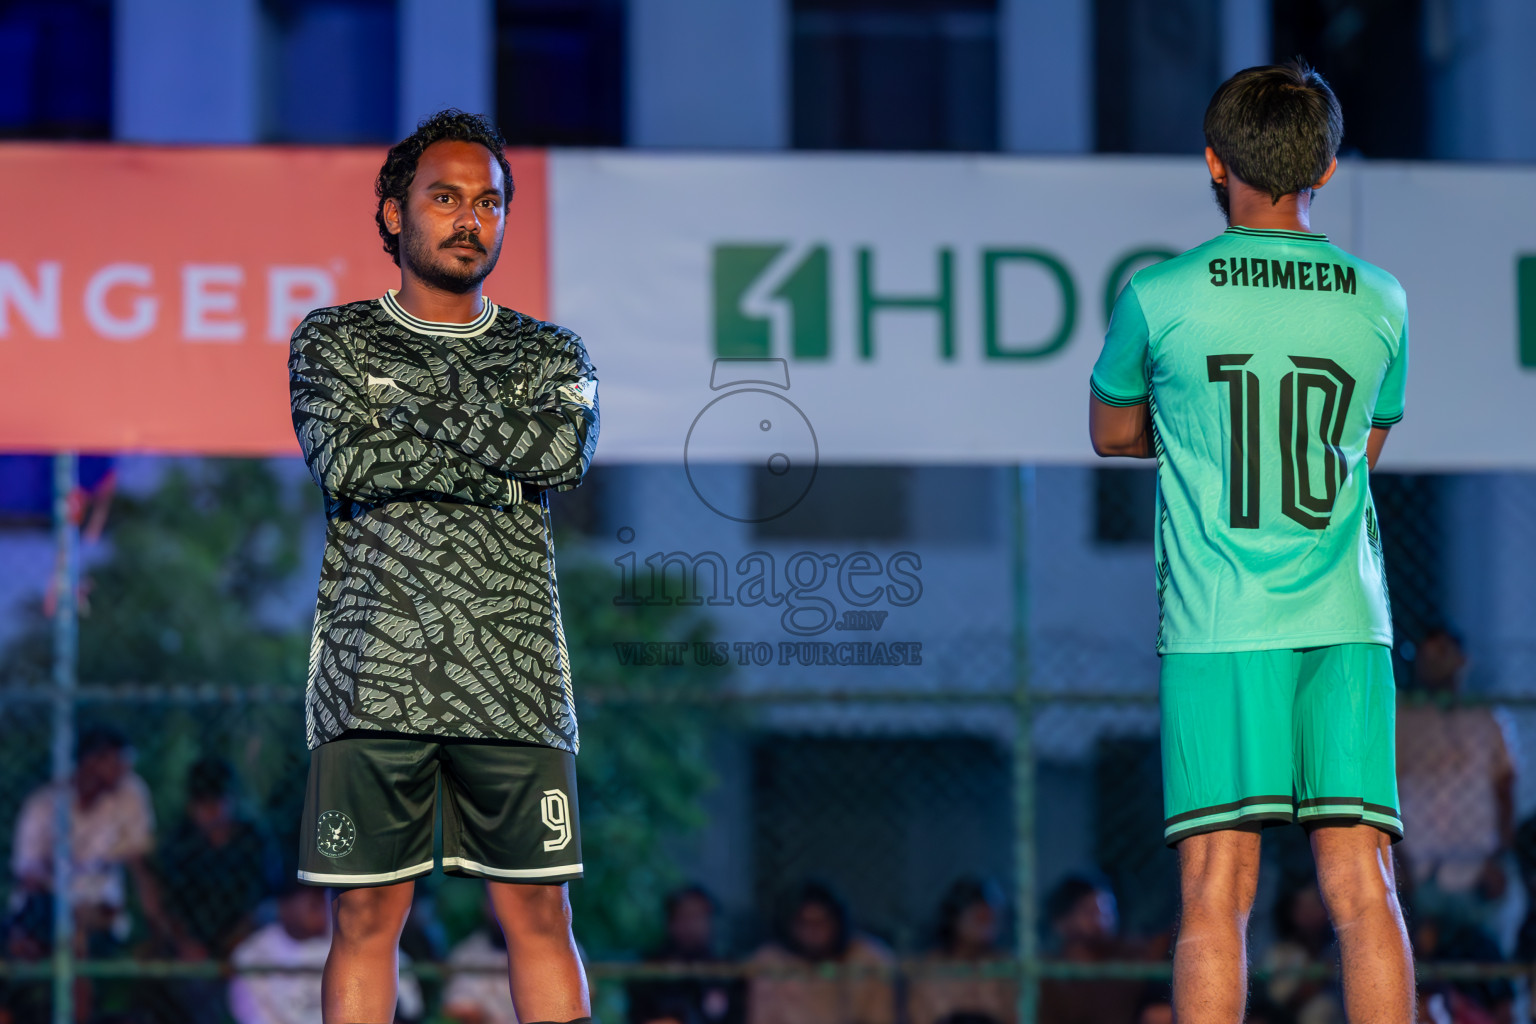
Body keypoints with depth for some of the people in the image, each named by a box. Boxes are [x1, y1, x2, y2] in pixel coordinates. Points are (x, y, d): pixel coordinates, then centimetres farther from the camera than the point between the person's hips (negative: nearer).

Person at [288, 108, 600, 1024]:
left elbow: (567, 449, -7)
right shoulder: (334, 340, 11)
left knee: (540, 914, -1)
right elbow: (345, 464, -7)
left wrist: (416, 407, -5)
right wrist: (499, 456, -5)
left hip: (512, 677, 1)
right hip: (374, 669, -1)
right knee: (368, 916, -2)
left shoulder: (548, 355, 15)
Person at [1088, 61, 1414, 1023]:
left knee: (1216, 896, -4)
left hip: (1217, 627, -2)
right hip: (1346, 620, 2)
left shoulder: (1160, 296, -2)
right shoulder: (1381, 303, 6)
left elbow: (1112, 433, 15)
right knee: (1362, 887, 0)